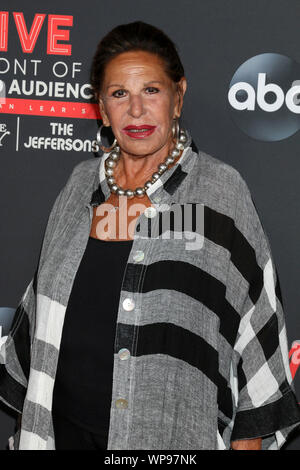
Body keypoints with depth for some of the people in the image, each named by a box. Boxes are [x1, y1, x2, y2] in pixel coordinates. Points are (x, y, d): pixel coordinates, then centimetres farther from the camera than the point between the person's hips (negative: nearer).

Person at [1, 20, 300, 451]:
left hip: (171, 434, -4)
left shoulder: (220, 192, -9)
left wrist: (248, 441, -11)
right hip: (65, 426, 4)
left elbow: (255, 326, -8)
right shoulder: (82, 183, 4)